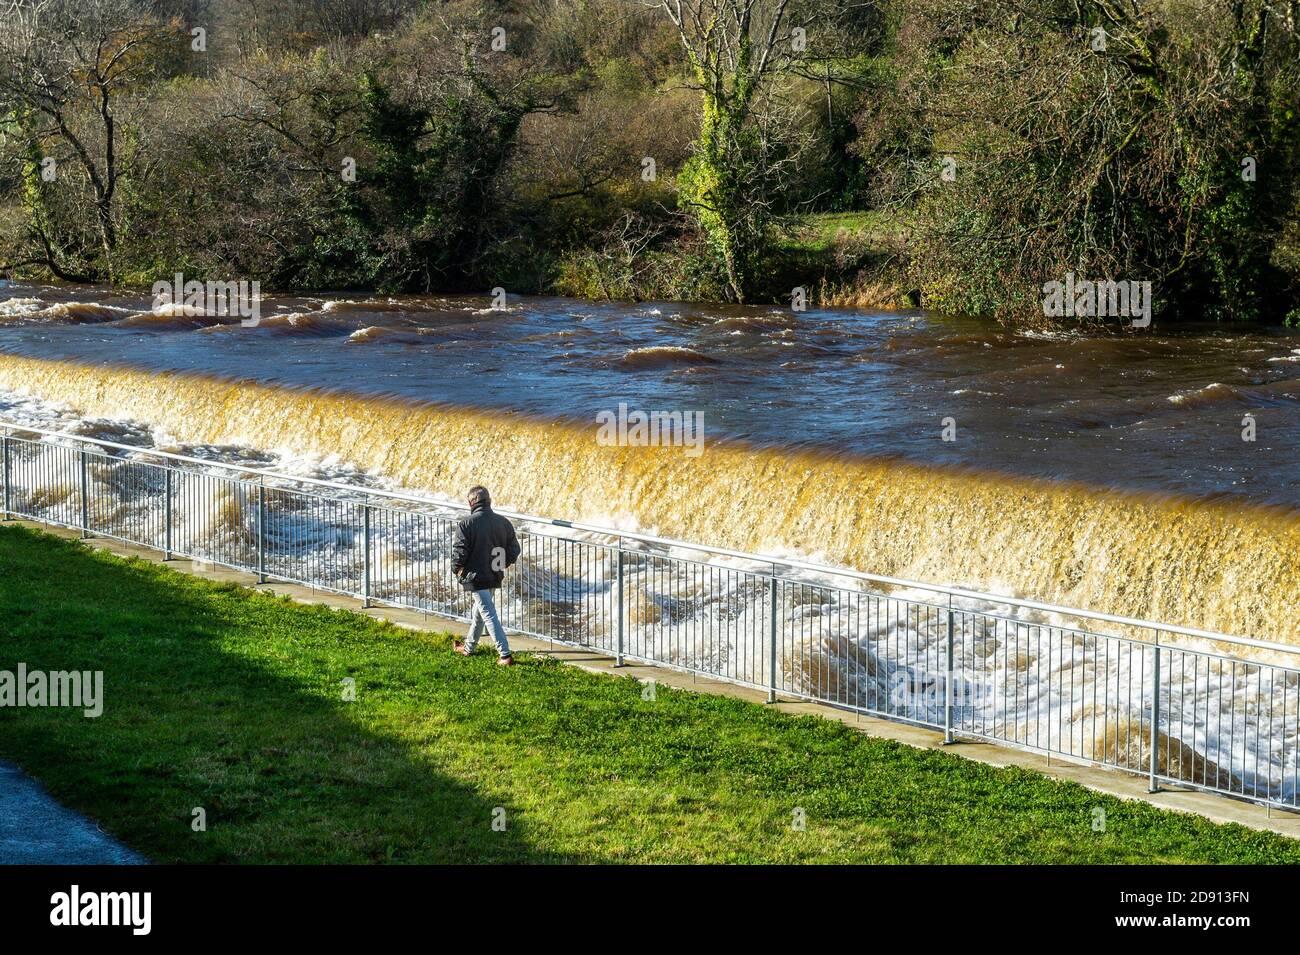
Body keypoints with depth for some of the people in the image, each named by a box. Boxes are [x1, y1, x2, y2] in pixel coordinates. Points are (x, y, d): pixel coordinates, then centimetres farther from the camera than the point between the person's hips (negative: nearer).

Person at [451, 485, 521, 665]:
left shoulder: (466, 524, -16)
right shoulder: (503, 523, 0)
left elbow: (459, 552, -16)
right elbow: (514, 550, 6)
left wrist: (456, 569, 3)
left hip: (475, 577, -6)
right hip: (495, 576, 6)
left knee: (489, 615, -4)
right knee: (479, 610, 23)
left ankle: (505, 655, -8)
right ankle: (469, 647, 39)